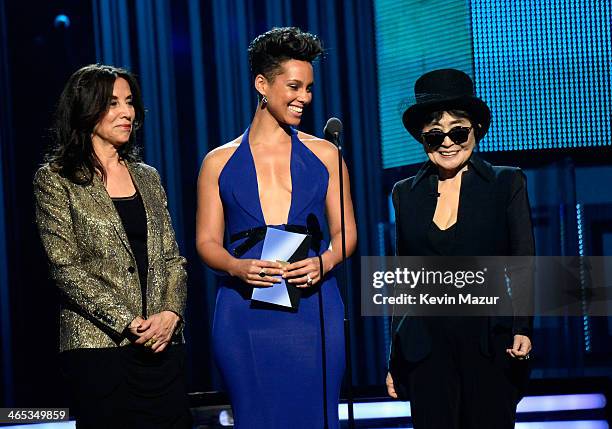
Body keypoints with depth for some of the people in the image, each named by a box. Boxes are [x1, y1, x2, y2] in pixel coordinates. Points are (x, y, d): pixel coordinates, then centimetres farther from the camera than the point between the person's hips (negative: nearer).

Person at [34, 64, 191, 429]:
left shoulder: (147, 177, 16)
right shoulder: (56, 179, 0)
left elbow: (172, 258, 13)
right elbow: (66, 266, -7)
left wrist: (171, 313, -6)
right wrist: (128, 323, -14)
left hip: (165, 343, 5)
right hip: (98, 344, -4)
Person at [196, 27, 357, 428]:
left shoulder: (323, 154, 11)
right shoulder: (219, 163, 10)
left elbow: (345, 231, 11)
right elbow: (208, 241, 9)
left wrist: (323, 262, -11)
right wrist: (238, 266, -13)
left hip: (312, 307, 0)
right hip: (245, 313, 0)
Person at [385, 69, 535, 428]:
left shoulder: (508, 185, 3)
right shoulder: (406, 194, 10)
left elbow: (524, 267, 0)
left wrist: (522, 329, -16)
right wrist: (395, 361, 11)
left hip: (489, 343, -2)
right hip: (428, 347, 2)